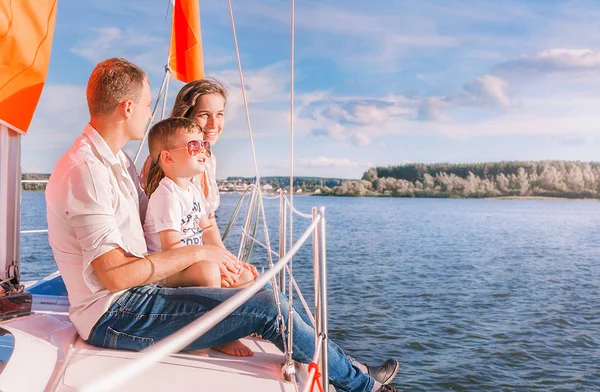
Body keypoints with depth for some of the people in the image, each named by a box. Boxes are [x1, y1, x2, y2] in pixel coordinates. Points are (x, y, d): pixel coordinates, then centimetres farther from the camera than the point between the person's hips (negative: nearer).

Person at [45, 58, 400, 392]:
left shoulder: (117, 159, 13)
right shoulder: (85, 170, -20)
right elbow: (114, 274, -26)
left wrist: (222, 259, 4)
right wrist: (197, 253, -17)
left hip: (134, 296, 10)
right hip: (114, 316, -10)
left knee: (261, 291, 7)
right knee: (267, 306, -15)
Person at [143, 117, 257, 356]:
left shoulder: (193, 191, 10)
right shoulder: (166, 196, -21)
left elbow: (207, 229, 18)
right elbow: (172, 247, -27)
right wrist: (215, 264, -27)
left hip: (192, 262, 10)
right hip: (165, 271, -10)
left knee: (246, 275, 4)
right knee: (208, 271, -38)